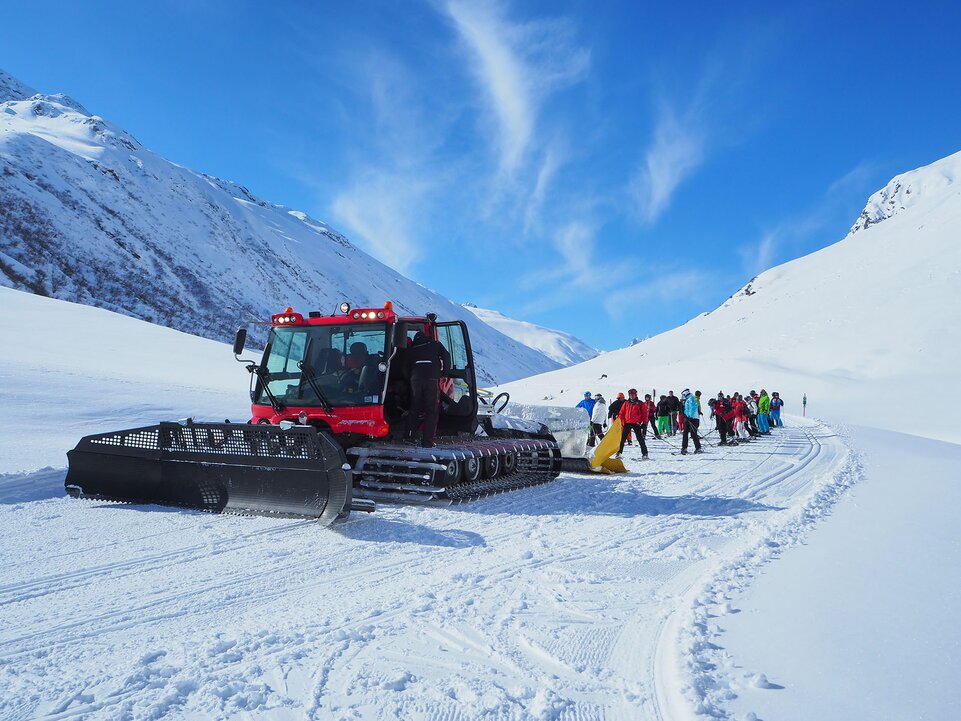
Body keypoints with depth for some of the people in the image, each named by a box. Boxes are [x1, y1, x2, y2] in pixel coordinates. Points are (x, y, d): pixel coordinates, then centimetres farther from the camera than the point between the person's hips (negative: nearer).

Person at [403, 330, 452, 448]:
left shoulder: (411, 348, 21)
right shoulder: (435, 344, 15)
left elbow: (406, 368, 20)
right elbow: (446, 357, 5)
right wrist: (444, 372, 17)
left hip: (416, 379, 3)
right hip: (432, 379, -3)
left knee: (414, 408, 19)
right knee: (431, 411, -1)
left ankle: (409, 434, 20)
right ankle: (427, 441, -5)